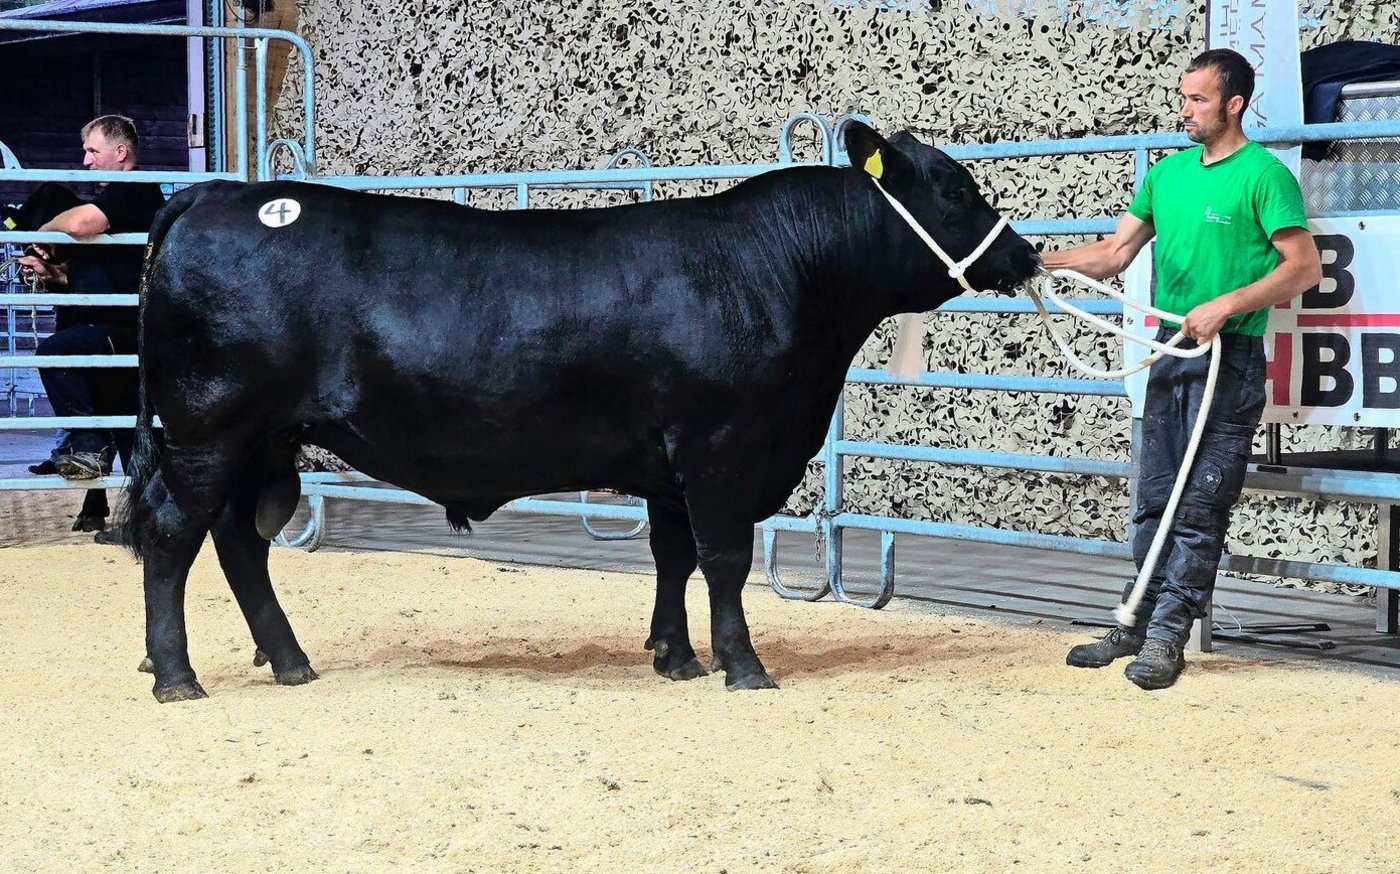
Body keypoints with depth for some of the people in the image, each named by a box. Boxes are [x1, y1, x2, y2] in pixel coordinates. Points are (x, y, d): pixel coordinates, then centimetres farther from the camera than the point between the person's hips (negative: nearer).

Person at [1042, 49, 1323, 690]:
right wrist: (1043, 262, -1)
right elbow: (1115, 253, 14)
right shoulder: (1168, 173, 13)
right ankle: (1143, 623, 17)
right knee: (1155, 500, 10)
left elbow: (1305, 267, -12)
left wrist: (1223, 306, -20)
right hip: (1172, 350, 7)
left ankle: (1167, 637, -6)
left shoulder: (1263, 174, -8)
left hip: (1230, 357, -7)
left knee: (1200, 506, -6)